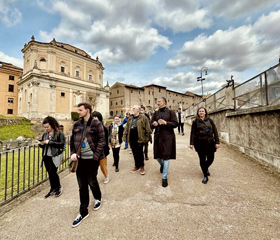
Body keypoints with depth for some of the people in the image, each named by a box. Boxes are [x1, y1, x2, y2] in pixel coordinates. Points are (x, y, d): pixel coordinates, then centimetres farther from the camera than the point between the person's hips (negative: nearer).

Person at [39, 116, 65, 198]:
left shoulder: (59, 133, -10)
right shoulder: (45, 134, 10)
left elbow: (62, 144, -19)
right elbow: (43, 145, 19)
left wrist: (49, 142, -22)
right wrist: (41, 144, -5)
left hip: (55, 157, -6)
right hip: (46, 157, 6)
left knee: (52, 172, -7)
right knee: (50, 173, 12)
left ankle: (58, 187, 17)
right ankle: (53, 189, 29)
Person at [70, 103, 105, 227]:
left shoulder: (96, 124, -10)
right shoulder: (77, 124, 6)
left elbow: (101, 140, -12)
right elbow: (72, 140, 12)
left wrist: (96, 156, -16)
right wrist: (73, 153, -2)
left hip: (92, 159, -4)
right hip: (80, 159, 5)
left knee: (92, 182, 13)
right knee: (82, 186, 12)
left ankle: (98, 199, 45)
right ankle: (83, 212, 30)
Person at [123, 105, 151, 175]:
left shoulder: (143, 117, -3)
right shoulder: (130, 118, 14)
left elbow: (147, 128, -8)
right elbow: (126, 128, 15)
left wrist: (147, 137, -13)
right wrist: (125, 136, 8)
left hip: (139, 139, -5)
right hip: (131, 139, 5)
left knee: (139, 153, 2)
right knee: (134, 153, 13)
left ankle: (142, 166, 22)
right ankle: (137, 166, 29)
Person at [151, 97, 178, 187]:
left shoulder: (170, 112, -1)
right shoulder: (156, 113, 10)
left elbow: (175, 124, -7)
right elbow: (151, 124, 12)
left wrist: (166, 122, -21)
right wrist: (153, 124, -12)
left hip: (167, 137, -4)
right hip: (157, 136, 4)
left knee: (166, 156, -1)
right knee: (157, 156, 13)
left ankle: (164, 178, 15)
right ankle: (162, 165, 49)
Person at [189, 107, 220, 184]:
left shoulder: (210, 120, 7)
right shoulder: (195, 122, 3)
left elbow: (215, 131, 6)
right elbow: (192, 133, 0)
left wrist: (217, 142, 0)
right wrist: (191, 143, -6)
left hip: (210, 143, 2)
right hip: (200, 143, -2)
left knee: (211, 158, 5)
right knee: (202, 159, 3)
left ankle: (206, 168, 40)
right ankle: (205, 176, 20)